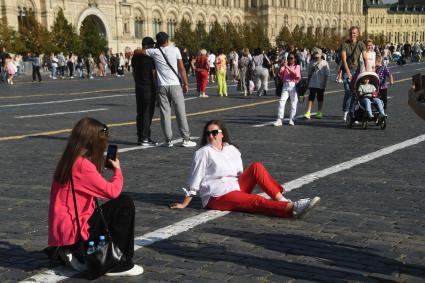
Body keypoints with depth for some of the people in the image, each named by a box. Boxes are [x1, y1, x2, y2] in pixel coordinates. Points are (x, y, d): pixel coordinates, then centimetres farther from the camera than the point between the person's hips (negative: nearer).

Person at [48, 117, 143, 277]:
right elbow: (113, 191, -14)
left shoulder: (70, 161, 9)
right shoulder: (83, 165, -19)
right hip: (72, 232, -9)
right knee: (124, 204, -8)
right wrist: (117, 169, 1)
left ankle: (79, 256, 16)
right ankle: (117, 264, 0)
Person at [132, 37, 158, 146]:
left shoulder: (135, 57, 9)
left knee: (140, 113, 12)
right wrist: (157, 87, -5)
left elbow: (134, 72, 14)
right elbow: (154, 73, -14)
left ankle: (140, 137, 17)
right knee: (147, 113, -3)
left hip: (139, 87, 7)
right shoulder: (151, 57, -13)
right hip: (149, 87, -7)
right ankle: (145, 138, -3)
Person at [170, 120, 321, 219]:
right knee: (258, 201, -27)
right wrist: (184, 204, -2)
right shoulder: (203, 153, -6)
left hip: (235, 188, 6)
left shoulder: (232, 150, 11)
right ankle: (293, 208, -44)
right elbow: (194, 181, -4)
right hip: (216, 197, -6)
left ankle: (281, 200, -22)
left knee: (256, 167, -13)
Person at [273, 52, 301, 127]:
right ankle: (279, 120, -11)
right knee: (282, 102, -9)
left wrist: (287, 67, -22)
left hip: (293, 85, -1)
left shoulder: (297, 66, 4)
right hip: (285, 85, 1)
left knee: (294, 103, 4)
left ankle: (291, 120, 16)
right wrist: (281, 66, -13)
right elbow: (280, 74, 0)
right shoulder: (285, 66, 10)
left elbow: (296, 74, -16)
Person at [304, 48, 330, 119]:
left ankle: (319, 113, 17)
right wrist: (308, 83, 12)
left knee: (320, 99, 7)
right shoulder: (312, 63, 9)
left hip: (320, 85, -3)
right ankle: (308, 112, -9)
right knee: (311, 98, -4)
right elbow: (309, 74, 15)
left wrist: (324, 84, -10)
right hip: (312, 84, 3)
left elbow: (326, 75, -4)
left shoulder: (324, 63, -2)